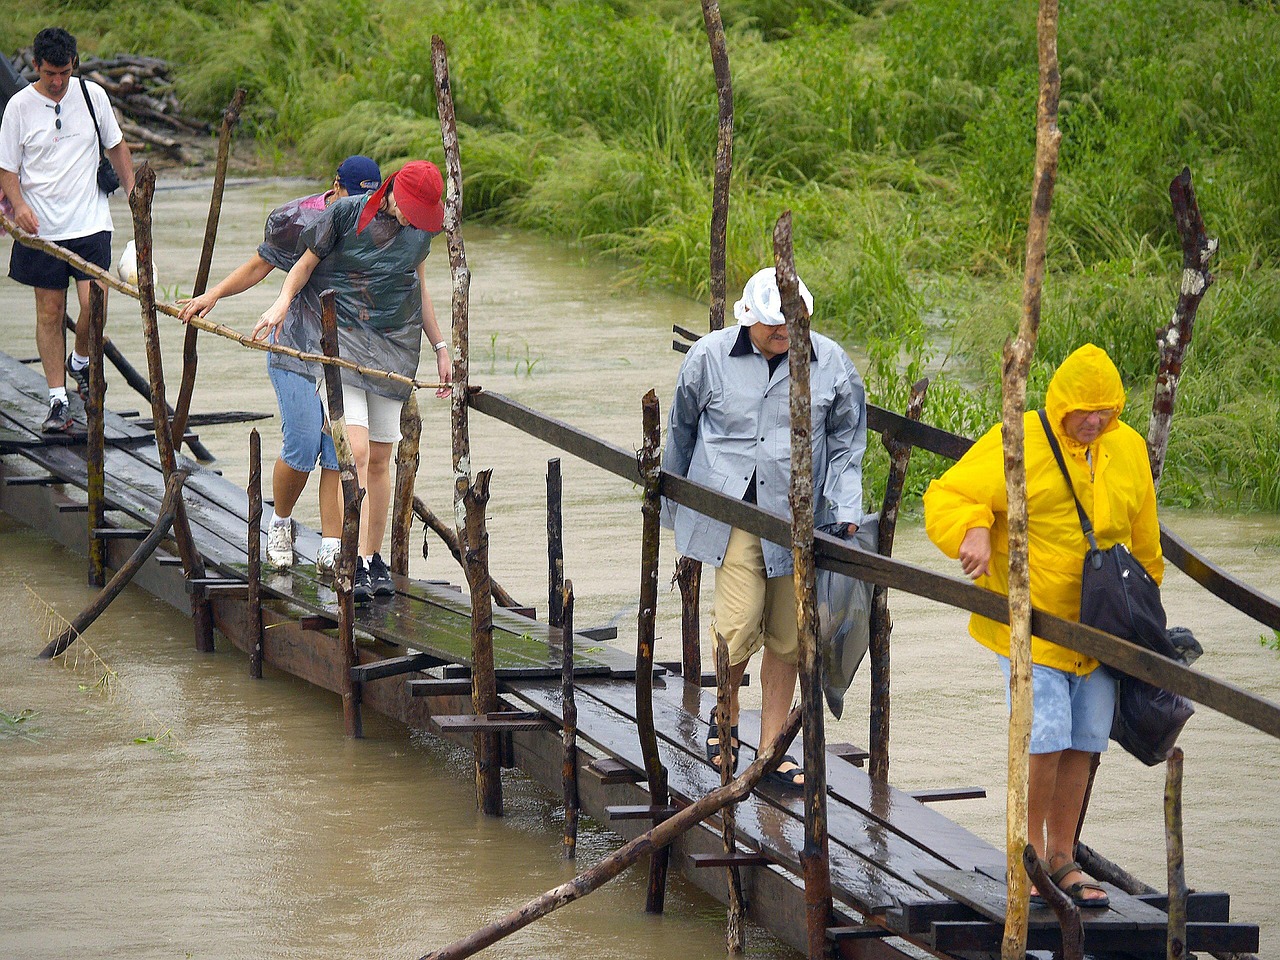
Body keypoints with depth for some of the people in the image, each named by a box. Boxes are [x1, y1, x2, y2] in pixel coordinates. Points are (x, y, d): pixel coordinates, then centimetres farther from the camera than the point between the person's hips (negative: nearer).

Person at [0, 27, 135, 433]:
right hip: (42, 229, -1)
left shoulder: (92, 95, 1)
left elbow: (116, 147, 15)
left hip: (90, 222, 1)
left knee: (94, 303, -12)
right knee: (50, 312, 3)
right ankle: (57, 400, 10)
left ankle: (80, 362, 19)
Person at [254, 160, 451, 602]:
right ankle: (354, 565, -15)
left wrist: (440, 347, 22)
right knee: (355, 451, -16)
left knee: (380, 459, 6)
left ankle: (374, 559, 18)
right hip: (339, 340, -4)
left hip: (394, 345, 4)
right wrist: (283, 301, -18)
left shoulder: (420, 228, 5)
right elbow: (306, 264, 0)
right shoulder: (346, 213, -8)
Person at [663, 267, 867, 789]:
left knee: (786, 636, 5)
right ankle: (725, 716, 17)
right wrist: (672, 505, 22)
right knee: (739, 624, -13)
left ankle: (772, 750, 17)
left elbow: (846, 443, 11)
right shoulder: (709, 357, -1)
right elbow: (681, 430, 14)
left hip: (797, 517, 2)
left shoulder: (830, 363, 1)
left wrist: (845, 510, 1)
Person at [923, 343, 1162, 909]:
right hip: (1029, 618, -5)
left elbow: (1141, 539, 19)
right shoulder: (1017, 443, -10)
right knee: (1046, 734, -14)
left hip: (1098, 623, 5)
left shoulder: (1128, 449, 7)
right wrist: (973, 529, -30)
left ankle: (1061, 857, 17)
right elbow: (946, 496, -9)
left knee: (1083, 741, 6)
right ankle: (1030, 853, 1)